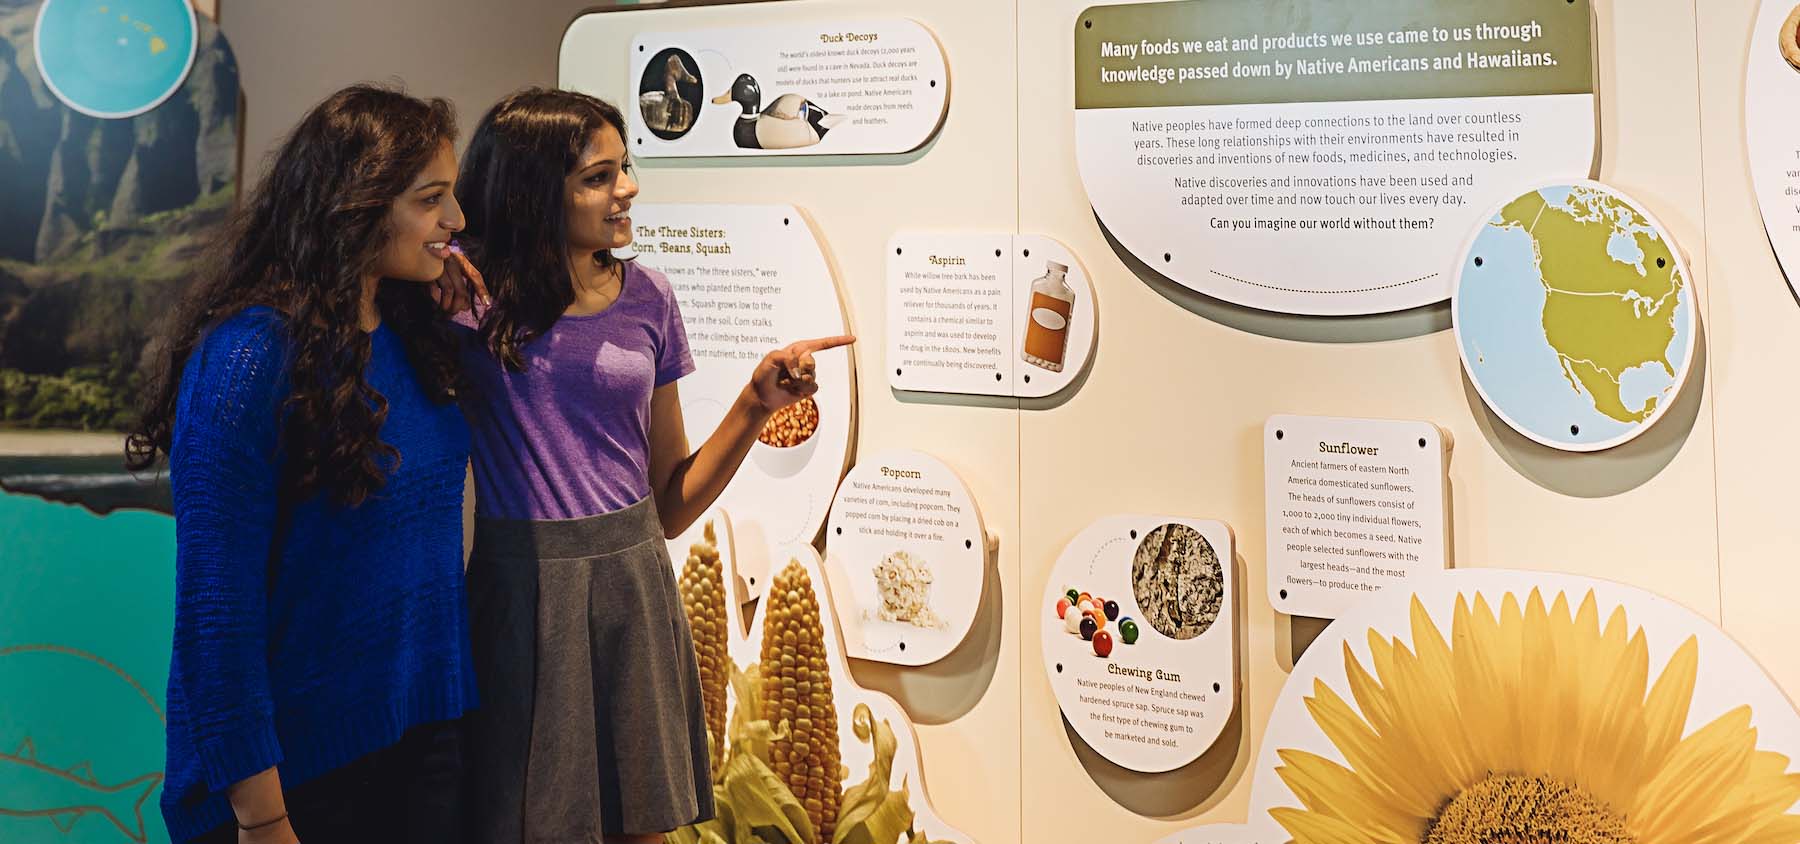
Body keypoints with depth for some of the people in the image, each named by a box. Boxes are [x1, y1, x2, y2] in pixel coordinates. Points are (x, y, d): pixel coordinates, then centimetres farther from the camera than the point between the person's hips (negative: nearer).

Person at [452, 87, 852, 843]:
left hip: (634, 588, 4)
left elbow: (671, 505, 7)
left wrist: (756, 404, -4)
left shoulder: (646, 299, 4)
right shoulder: (474, 291, -5)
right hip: (523, 591, -3)